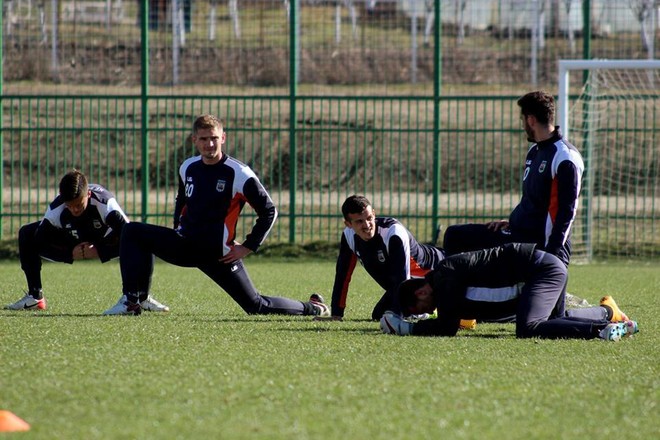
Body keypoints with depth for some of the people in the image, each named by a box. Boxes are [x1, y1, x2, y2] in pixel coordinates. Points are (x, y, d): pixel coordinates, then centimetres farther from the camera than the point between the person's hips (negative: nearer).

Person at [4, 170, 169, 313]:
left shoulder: (104, 203, -38)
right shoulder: (56, 209, -31)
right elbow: (39, 242, -23)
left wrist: (100, 252, -38)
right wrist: (69, 255, -31)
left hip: (105, 242, -3)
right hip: (72, 245, 3)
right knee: (27, 234, -16)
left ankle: (143, 297, -18)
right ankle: (35, 297, -9)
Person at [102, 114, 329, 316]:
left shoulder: (239, 174, -13)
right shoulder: (188, 168, 6)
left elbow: (269, 212, -7)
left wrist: (247, 247, -10)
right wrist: (178, 231, 14)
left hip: (220, 255, -6)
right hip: (186, 245, 6)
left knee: (256, 306, -7)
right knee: (132, 232, -4)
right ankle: (132, 301, -7)